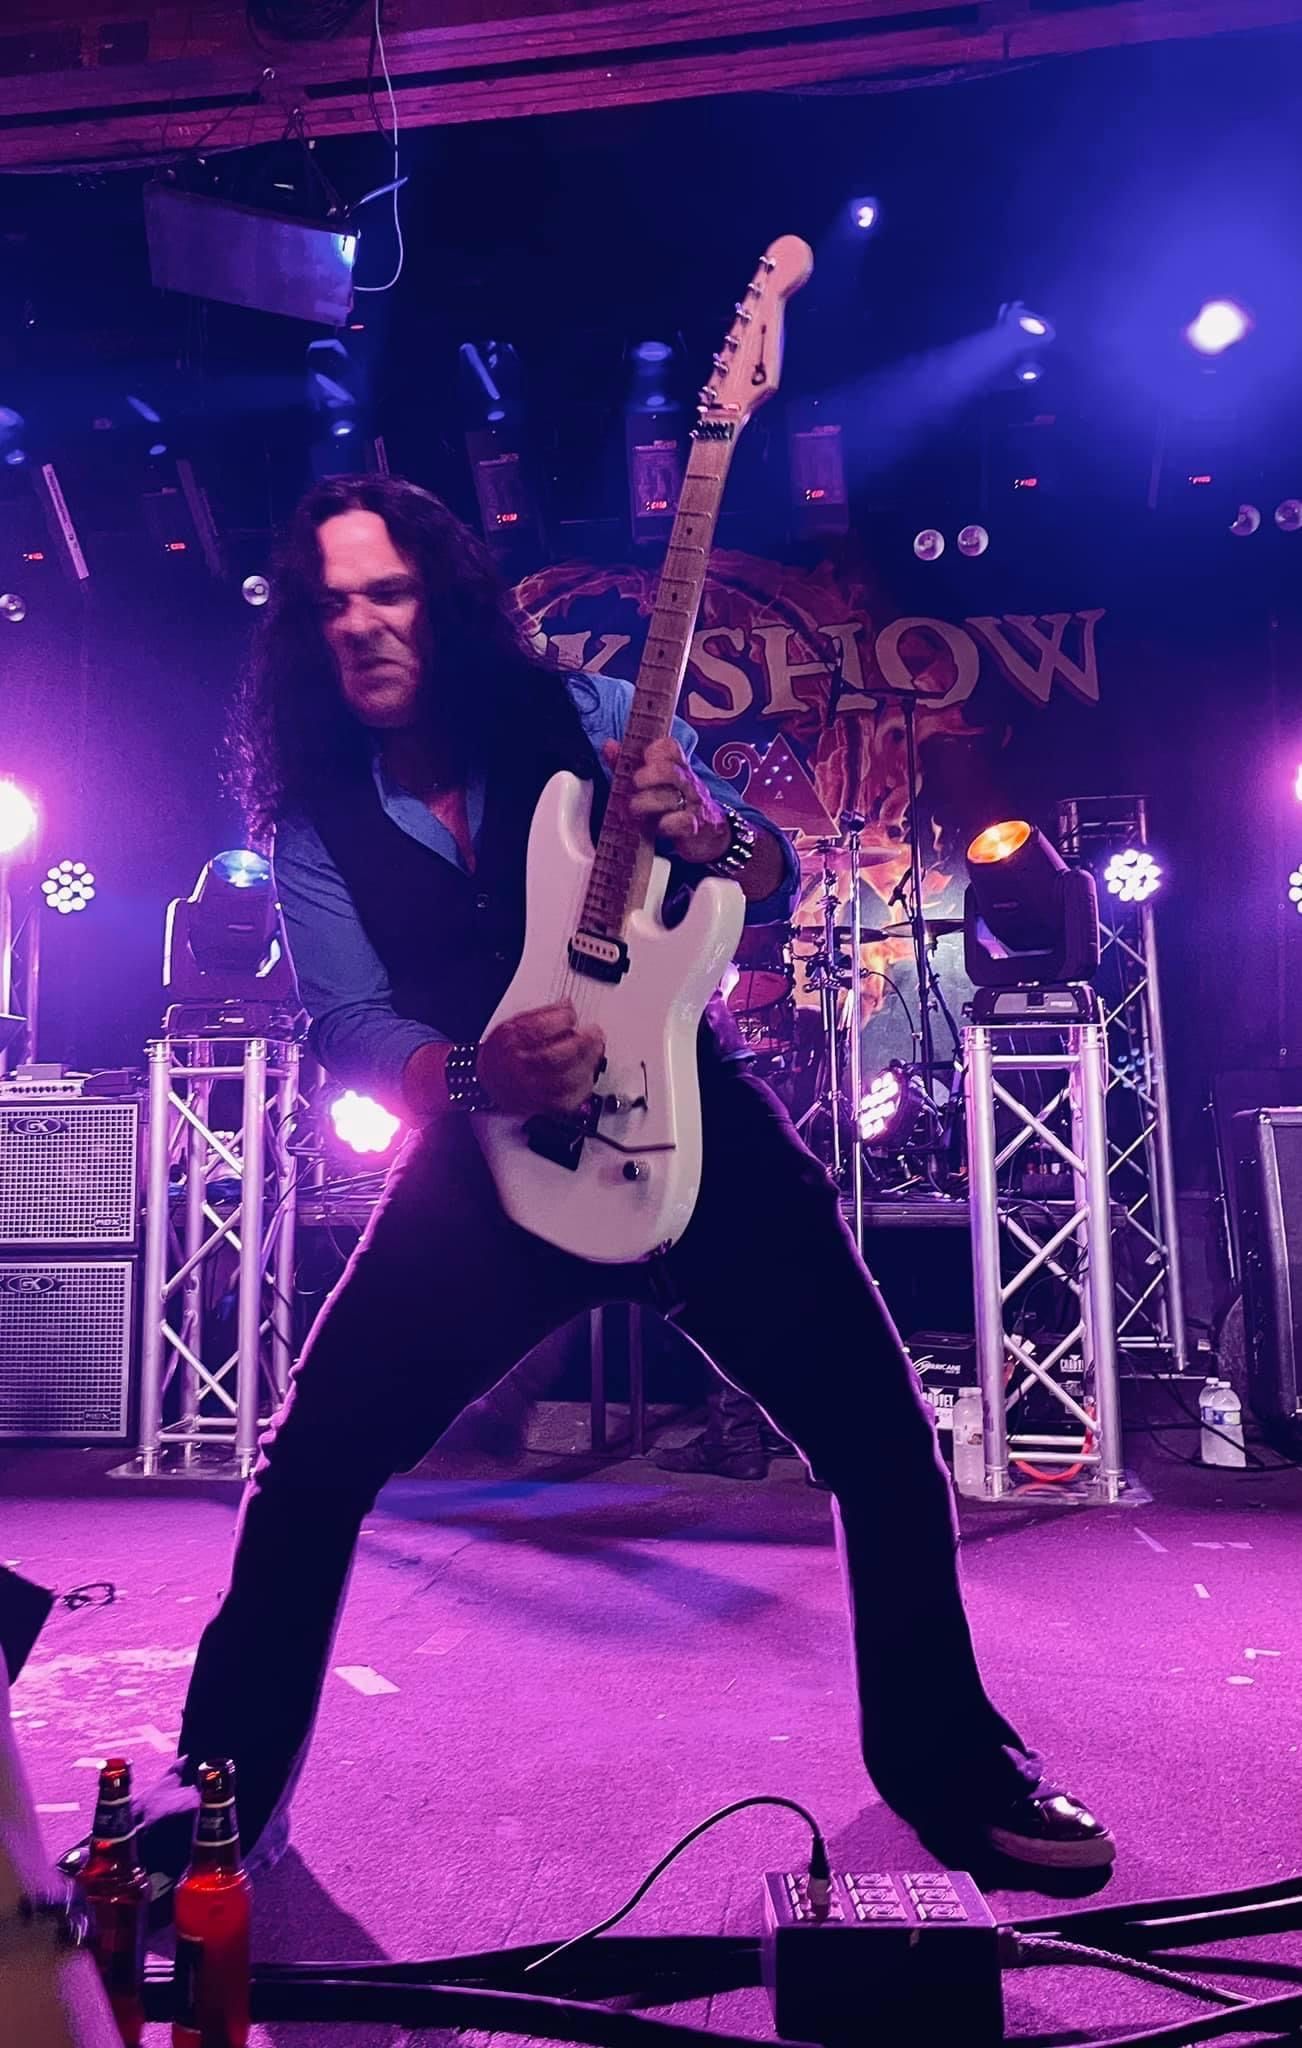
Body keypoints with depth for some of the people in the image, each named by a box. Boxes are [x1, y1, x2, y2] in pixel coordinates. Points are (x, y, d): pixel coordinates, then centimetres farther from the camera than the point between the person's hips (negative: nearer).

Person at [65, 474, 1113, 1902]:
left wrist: (707, 832, -23)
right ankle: (228, 1785, 22)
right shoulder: (314, 823, 3)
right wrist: (475, 1074, -28)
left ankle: (945, 1759, 24)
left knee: (885, 1441, -2)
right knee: (309, 1465, -4)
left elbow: (780, 892, 0)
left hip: (695, 1125, 0)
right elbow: (351, 1029, -7)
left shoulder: (585, 714, 0)